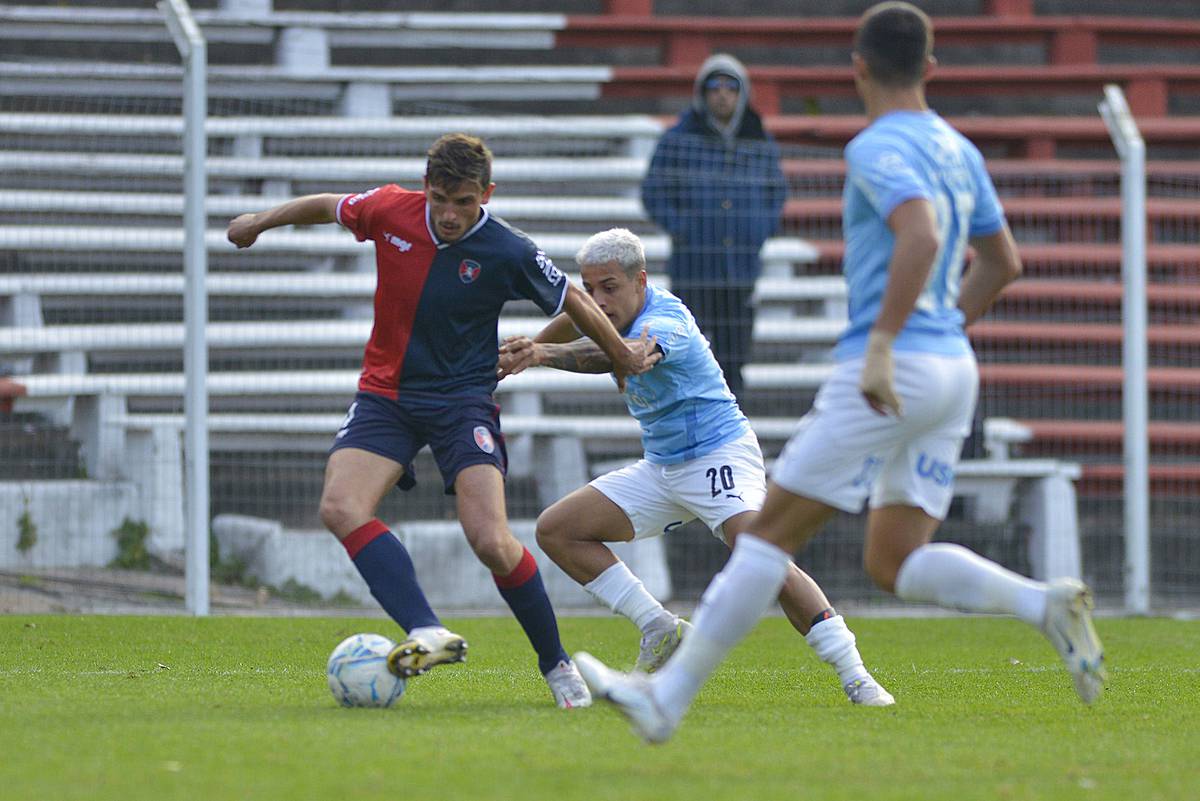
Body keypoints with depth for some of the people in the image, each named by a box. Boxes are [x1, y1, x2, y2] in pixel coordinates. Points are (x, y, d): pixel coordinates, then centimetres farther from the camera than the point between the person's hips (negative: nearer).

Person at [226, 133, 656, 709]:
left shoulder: (508, 253, -14)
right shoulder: (389, 211, -8)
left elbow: (574, 304, 1)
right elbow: (327, 207, 14)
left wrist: (625, 361, 12)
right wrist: (260, 221, 26)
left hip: (462, 400, -3)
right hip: (385, 394, 3)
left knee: (491, 542, -19)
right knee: (340, 508, -24)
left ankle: (557, 665, 2)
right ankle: (428, 634, -33)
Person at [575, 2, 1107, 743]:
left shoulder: (878, 150, -10)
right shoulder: (959, 151, 16)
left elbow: (921, 238, -27)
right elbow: (1002, 263, 25)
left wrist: (883, 345, -29)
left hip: (892, 374, -8)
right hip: (953, 370, 8)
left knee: (771, 532, -2)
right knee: (894, 562, 7)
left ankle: (670, 697, 0)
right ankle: (1045, 603, -14)